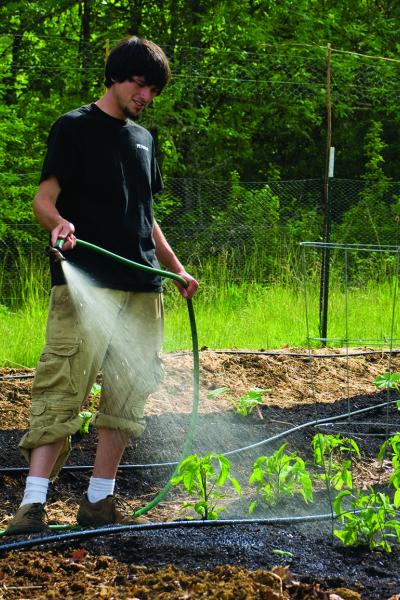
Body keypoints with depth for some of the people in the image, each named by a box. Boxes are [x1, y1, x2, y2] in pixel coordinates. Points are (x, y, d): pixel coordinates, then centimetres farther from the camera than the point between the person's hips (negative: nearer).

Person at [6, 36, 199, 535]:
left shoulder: (142, 138, 21)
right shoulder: (74, 128, 1)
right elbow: (43, 198, -9)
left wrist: (175, 269, 25)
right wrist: (59, 223, -31)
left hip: (142, 288, 7)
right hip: (85, 284, -7)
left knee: (128, 395, 4)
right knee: (61, 391, -13)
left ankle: (99, 501, 10)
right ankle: (33, 505, -15)